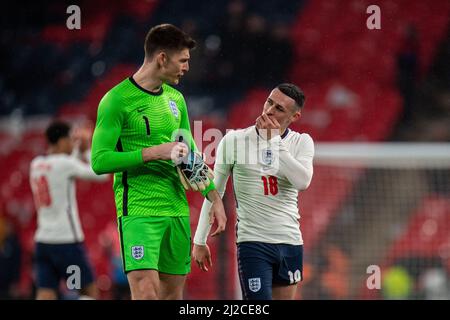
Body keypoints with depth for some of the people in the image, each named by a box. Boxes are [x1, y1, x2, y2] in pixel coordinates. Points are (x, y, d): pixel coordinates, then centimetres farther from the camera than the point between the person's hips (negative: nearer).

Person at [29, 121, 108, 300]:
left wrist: (78, 150, 33)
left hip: (43, 240, 7)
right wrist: (88, 151, 10)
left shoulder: (36, 164, 10)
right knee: (90, 291, 8)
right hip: (66, 240, -7)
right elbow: (101, 174, -3)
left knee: (45, 296, -1)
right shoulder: (64, 163, -12)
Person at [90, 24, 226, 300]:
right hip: (139, 211, -7)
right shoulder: (117, 100, -9)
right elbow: (100, 160, -14)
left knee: (173, 292, 7)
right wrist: (154, 153, -19)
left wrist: (214, 196, 15)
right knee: (146, 292, -18)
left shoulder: (176, 99, 14)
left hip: (177, 209, 7)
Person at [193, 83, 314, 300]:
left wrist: (274, 141, -15)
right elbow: (214, 192, 4)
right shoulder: (234, 140, -2)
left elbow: (302, 182, -16)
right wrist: (199, 241, 4)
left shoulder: (301, 142, 3)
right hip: (252, 241, -3)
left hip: (290, 241, 3)